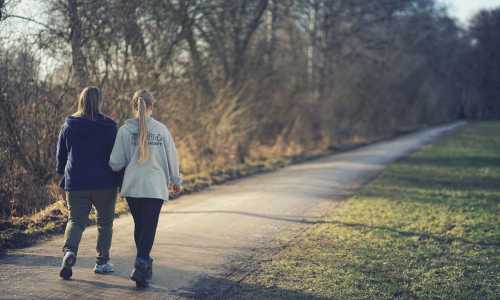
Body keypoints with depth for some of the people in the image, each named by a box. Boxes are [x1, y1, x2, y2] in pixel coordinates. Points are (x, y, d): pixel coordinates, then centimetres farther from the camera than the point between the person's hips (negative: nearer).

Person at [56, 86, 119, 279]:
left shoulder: (68, 126, 2)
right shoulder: (109, 126, -6)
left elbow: (61, 155, 9)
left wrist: (63, 176, 24)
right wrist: (119, 180, 5)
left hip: (76, 184, 2)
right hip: (105, 184, -1)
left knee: (76, 220, 9)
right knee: (105, 222, 14)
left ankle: (69, 251, -19)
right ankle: (102, 262, 17)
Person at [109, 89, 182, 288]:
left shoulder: (124, 130, -4)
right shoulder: (161, 130, -3)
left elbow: (116, 163, -3)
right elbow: (172, 158, 5)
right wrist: (175, 181, 20)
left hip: (132, 187, 2)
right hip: (156, 187, -2)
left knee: (139, 226, 17)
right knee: (149, 227, 0)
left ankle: (144, 264, 29)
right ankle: (141, 265, -16)